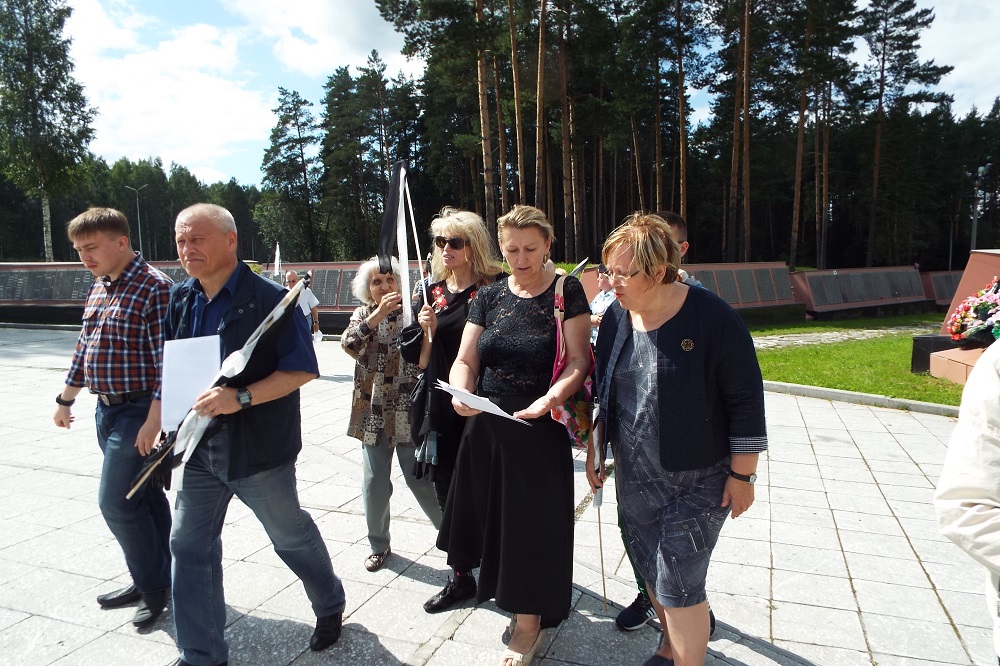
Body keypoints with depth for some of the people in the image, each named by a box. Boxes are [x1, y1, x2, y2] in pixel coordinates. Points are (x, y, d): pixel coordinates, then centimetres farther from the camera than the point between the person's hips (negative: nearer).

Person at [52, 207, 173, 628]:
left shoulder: (154, 288, -16)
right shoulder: (98, 289, 12)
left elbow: (166, 361, -21)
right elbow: (85, 348, 21)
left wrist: (153, 420, -23)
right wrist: (66, 399, 25)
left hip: (138, 411, -8)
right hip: (107, 409, 8)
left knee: (116, 501, -5)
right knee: (143, 498, 15)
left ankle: (153, 585, 12)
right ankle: (151, 580, 27)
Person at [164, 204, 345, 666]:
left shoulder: (268, 298, -16)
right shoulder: (180, 299, 4)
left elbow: (302, 370, -18)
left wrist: (241, 397, -28)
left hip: (258, 447, -6)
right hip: (199, 447, 6)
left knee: (291, 535, 13)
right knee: (189, 545, 10)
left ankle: (330, 605, 40)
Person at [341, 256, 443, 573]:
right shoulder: (363, 314, 7)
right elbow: (349, 344, -12)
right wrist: (378, 314, -24)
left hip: (408, 412, -2)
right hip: (373, 412, 3)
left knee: (421, 479, 3)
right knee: (375, 483, 8)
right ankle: (379, 544, 27)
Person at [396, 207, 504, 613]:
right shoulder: (429, 293, 8)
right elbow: (418, 359, 9)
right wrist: (427, 329, -9)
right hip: (442, 408, 5)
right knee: (449, 492, 12)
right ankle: (461, 576, 30)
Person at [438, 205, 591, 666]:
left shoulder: (567, 292, -6)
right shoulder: (488, 297, 5)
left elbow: (578, 361, -12)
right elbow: (465, 360, 2)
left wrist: (552, 397, -31)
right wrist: (461, 393, -20)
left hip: (541, 430, -4)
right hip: (487, 427, 4)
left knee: (533, 521, 5)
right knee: (494, 515, 15)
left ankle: (530, 621, 24)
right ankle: (514, 590, 43)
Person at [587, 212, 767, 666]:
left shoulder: (712, 319, -19)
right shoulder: (616, 316, -1)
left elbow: (746, 402, -15)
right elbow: (603, 391, 10)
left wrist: (742, 476, -12)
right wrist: (594, 451, 13)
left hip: (697, 481, -6)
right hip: (634, 476, 6)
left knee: (679, 585, -2)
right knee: (653, 574, 19)